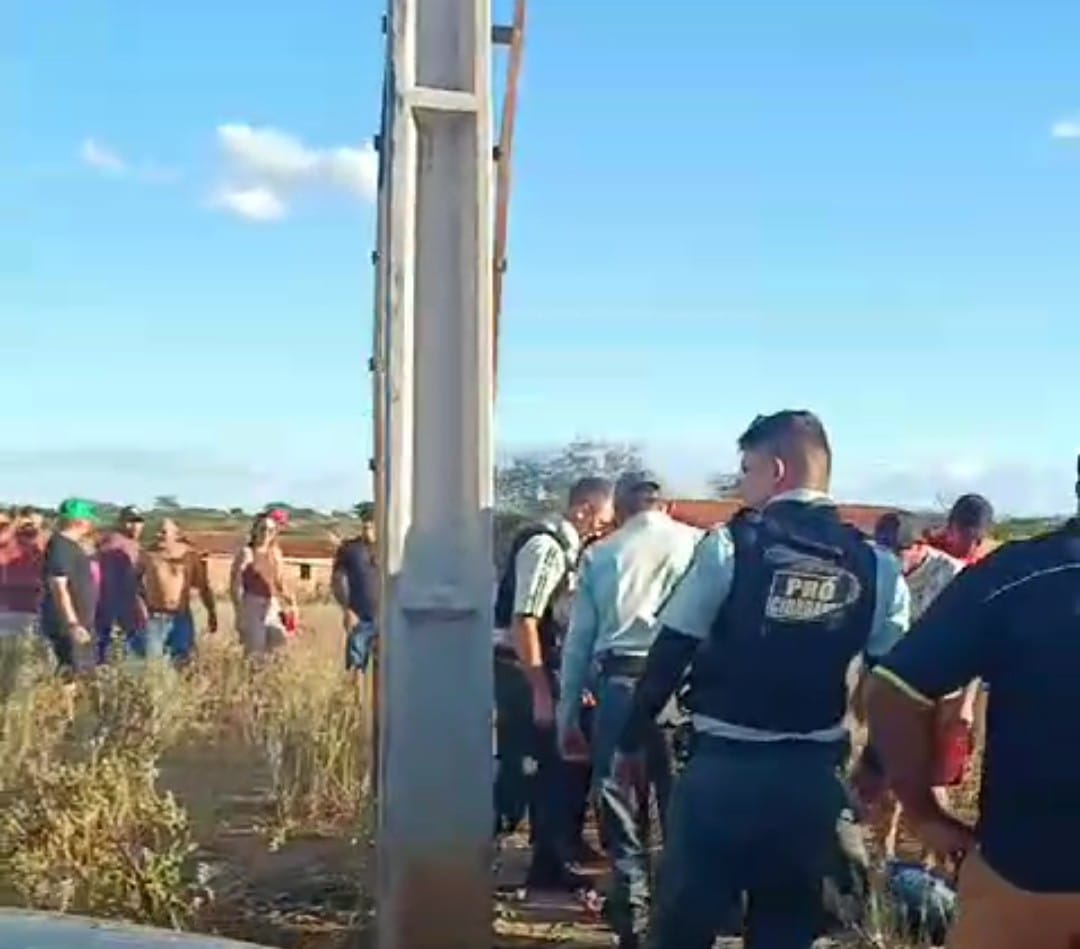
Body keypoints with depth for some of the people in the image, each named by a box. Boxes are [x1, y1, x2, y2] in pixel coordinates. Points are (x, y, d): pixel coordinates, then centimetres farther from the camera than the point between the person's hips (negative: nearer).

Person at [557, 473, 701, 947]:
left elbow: (579, 639, 10)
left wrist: (568, 714, 14)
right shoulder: (699, 543, 9)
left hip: (620, 682, 0)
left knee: (619, 805, 9)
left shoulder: (598, 555, 11)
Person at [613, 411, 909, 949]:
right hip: (814, 778, 3)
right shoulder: (876, 567, 1)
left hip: (722, 767, -3)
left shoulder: (728, 546, -8)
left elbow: (668, 656, -6)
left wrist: (631, 742, 6)